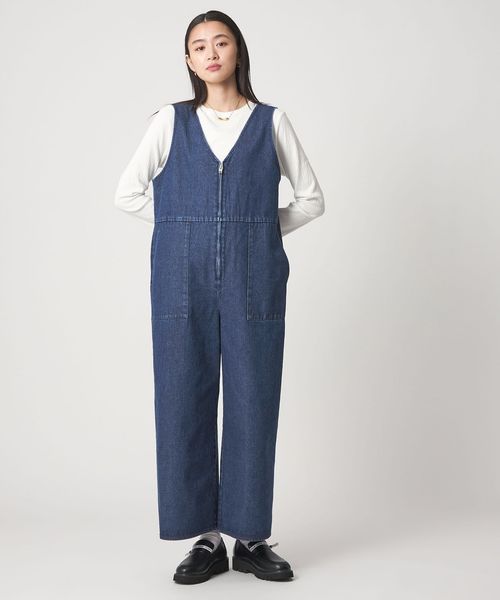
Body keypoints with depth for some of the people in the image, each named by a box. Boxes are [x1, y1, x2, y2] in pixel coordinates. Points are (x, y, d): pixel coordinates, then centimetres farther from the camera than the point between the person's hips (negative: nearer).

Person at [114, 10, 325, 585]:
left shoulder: (271, 122, 9)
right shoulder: (171, 121, 10)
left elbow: (310, 198, 13)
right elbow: (127, 192, 10)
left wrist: (255, 232, 6)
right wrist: (187, 229, 6)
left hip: (254, 279, 0)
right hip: (183, 279, 1)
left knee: (253, 402, 1)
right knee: (185, 402, 0)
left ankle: (249, 537, 12)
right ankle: (206, 538, 11)